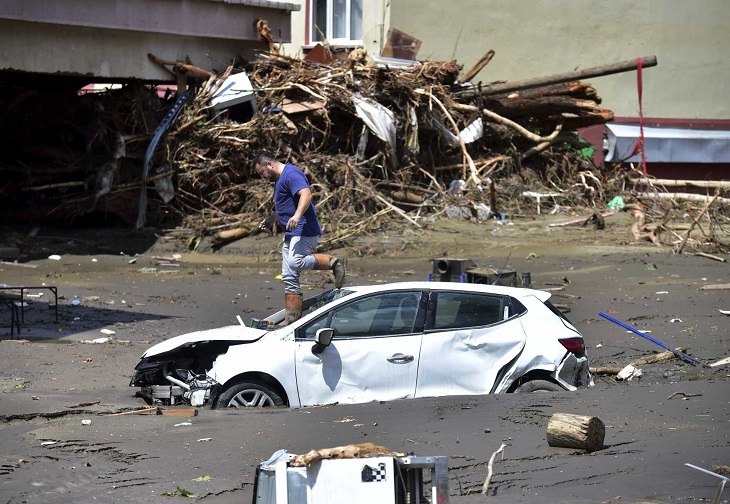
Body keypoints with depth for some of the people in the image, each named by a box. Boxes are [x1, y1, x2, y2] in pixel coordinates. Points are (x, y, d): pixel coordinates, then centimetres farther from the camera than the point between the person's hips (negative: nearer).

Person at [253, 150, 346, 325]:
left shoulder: (291, 174, -11)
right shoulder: (280, 180, 23)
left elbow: (306, 194, -28)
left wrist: (297, 216, -41)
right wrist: (269, 219, 43)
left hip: (304, 231, -11)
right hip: (291, 234, 11)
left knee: (295, 262, -33)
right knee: (289, 278, 6)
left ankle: (334, 262, -20)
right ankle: (293, 318, 6)